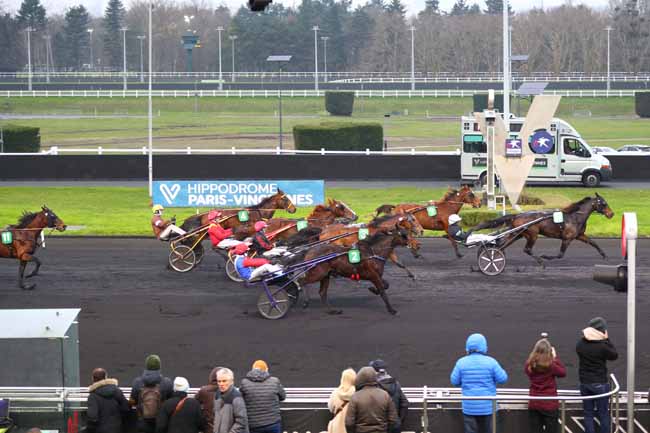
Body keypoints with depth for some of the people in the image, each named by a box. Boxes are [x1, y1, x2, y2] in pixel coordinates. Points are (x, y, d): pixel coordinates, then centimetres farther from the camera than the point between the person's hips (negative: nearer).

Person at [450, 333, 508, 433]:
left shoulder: (461, 362, -6)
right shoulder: (490, 362, -9)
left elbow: (454, 381, 0)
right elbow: (503, 379, -6)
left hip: (469, 407, 0)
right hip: (488, 406, 0)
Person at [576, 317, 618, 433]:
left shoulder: (580, 344, -5)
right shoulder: (602, 346, -19)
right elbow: (614, 355, -4)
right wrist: (607, 340, 0)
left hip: (584, 383, 4)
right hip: (600, 384, -4)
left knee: (588, 414, 10)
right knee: (603, 414, 7)